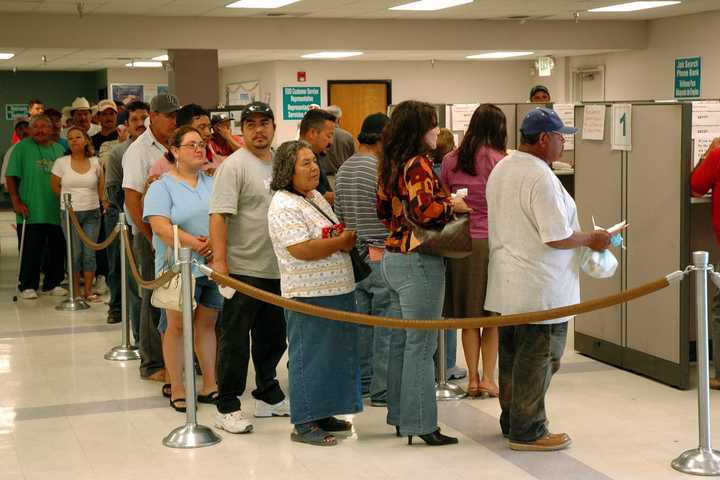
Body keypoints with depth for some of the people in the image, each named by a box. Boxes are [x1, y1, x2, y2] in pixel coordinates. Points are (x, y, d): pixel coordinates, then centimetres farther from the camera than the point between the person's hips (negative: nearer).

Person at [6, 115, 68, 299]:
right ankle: (28, 286, 8)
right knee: (30, 251, -2)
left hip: (56, 211, 4)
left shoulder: (59, 149, 11)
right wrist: (16, 202, -10)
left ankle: (52, 283, 21)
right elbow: (11, 177, -3)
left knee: (57, 249, 8)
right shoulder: (22, 148, -1)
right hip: (31, 212, -4)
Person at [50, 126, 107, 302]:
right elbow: (55, 186, 8)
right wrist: (69, 200, 10)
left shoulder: (95, 162, 2)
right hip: (70, 213, -1)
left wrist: (101, 200, 9)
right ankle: (75, 292, 11)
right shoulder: (61, 162, -3)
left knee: (89, 253, 3)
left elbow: (101, 184, 17)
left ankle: (88, 291, 12)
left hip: (92, 213, 1)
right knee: (75, 253, 1)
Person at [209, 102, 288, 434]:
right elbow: (218, 215, -17)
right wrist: (219, 260, -23)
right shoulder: (234, 166, -10)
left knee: (272, 338, 17)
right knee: (236, 340, -1)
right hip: (244, 268, -7)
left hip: (278, 269, 7)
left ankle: (269, 397, 31)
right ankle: (227, 407, 7)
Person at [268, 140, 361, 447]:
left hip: (337, 290, 9)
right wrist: (343, 241, -13)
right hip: (309, 295, -9)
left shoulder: (316, 197, 14)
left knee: (333, 354, 14)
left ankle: (322, 414, 25)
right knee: (309, 357, -2)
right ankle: (304, 424, 6)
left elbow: (334, 235, 24)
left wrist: (348, 239, 0)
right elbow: (302, 250, -24)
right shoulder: (284, 206, -16)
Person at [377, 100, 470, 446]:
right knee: (421, 344, -4)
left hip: (393, 257, 9)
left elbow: (383, 210, 20)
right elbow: (425, 209, -27)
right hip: (419, 261, -9)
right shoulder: (418, 164, -16)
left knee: (400, 341, 15)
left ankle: (400, 416, 23)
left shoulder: (391, 164, 12)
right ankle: (421, 424, 1)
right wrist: (454, 206, -11)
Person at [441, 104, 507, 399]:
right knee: (494, 315, 8)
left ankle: (473, 379, 15)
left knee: (468, 315, 11)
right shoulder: (498, 161, -8)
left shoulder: (450, 160, 4)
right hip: (492, 241, -4)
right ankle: (488, 379, 10)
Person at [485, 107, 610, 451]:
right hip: (540, 289, -10)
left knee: (512, 355, 18)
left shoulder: (501, 169, 9)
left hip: (508, 286, 10)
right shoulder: (540, 177, -22)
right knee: (536, 359, 1)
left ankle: (511, 421, 30)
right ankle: (527, 432, 8)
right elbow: (558, 238, -23)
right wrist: (592, 239, -6)